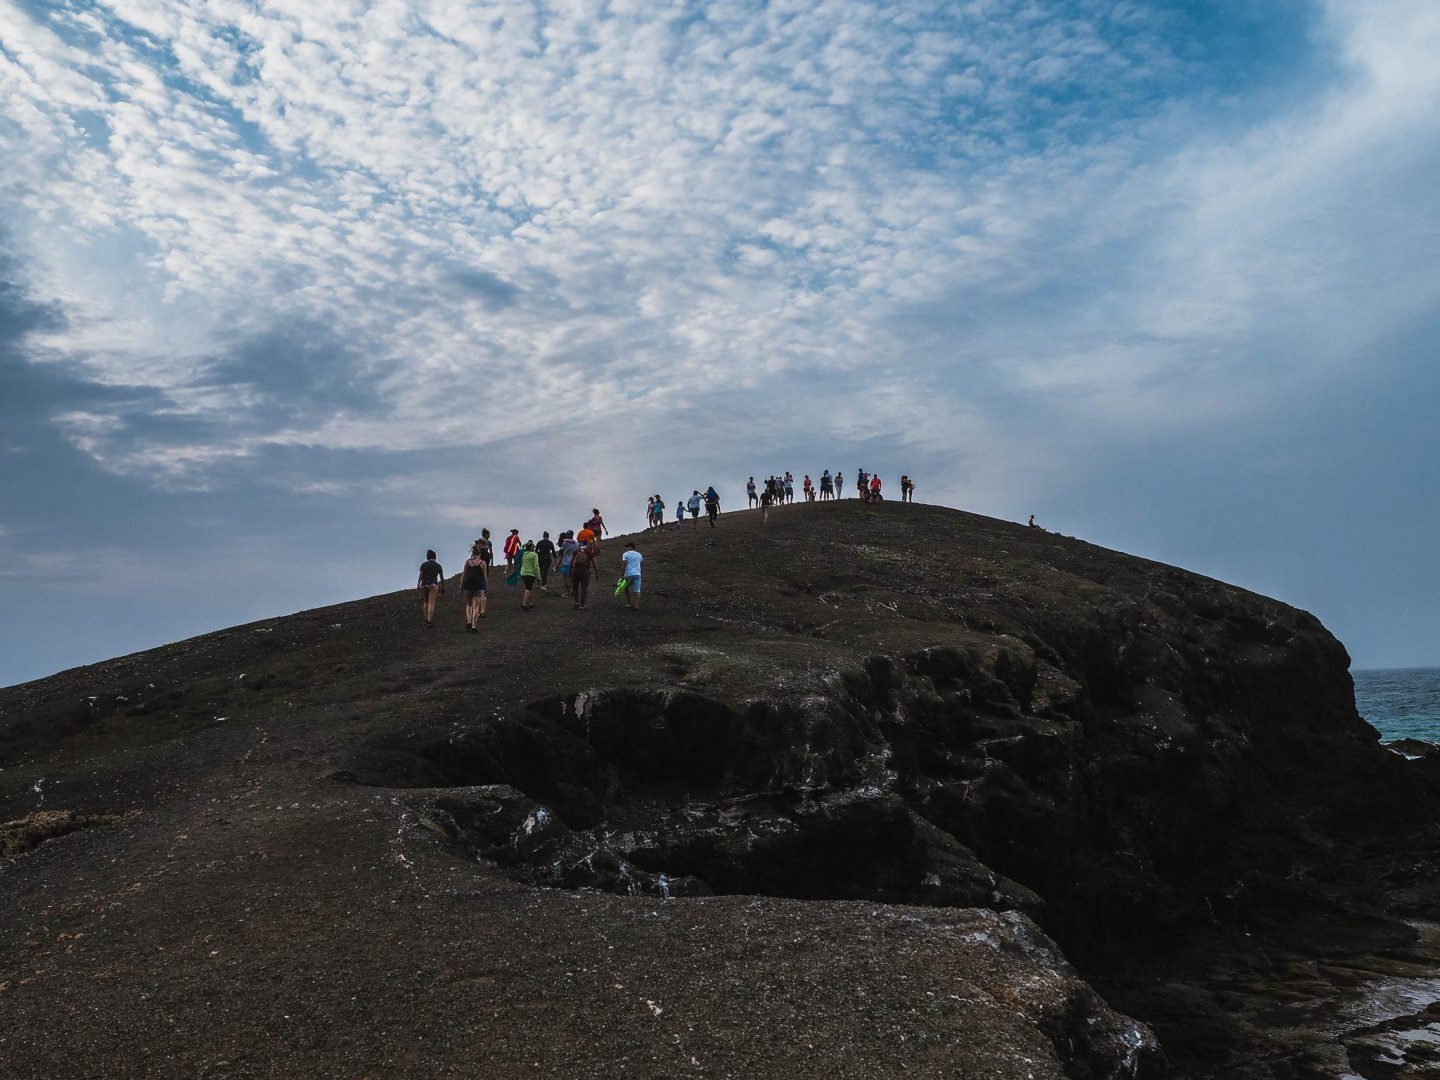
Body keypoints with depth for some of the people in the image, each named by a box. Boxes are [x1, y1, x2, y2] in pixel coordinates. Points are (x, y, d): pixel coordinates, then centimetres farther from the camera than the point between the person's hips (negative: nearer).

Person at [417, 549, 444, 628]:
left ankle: (426, 620, 20)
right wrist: (443, 587, 12)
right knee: (431, 604, -7)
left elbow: (420, 575, -7)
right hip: (433, 585, -2)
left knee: (426, 602, 20)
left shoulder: (423, 565, 5)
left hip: (424, 585, 2)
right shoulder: (438, 566, 5)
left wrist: (418, 585, -12)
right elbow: (442, 578, 4)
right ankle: (429, 621, -18)